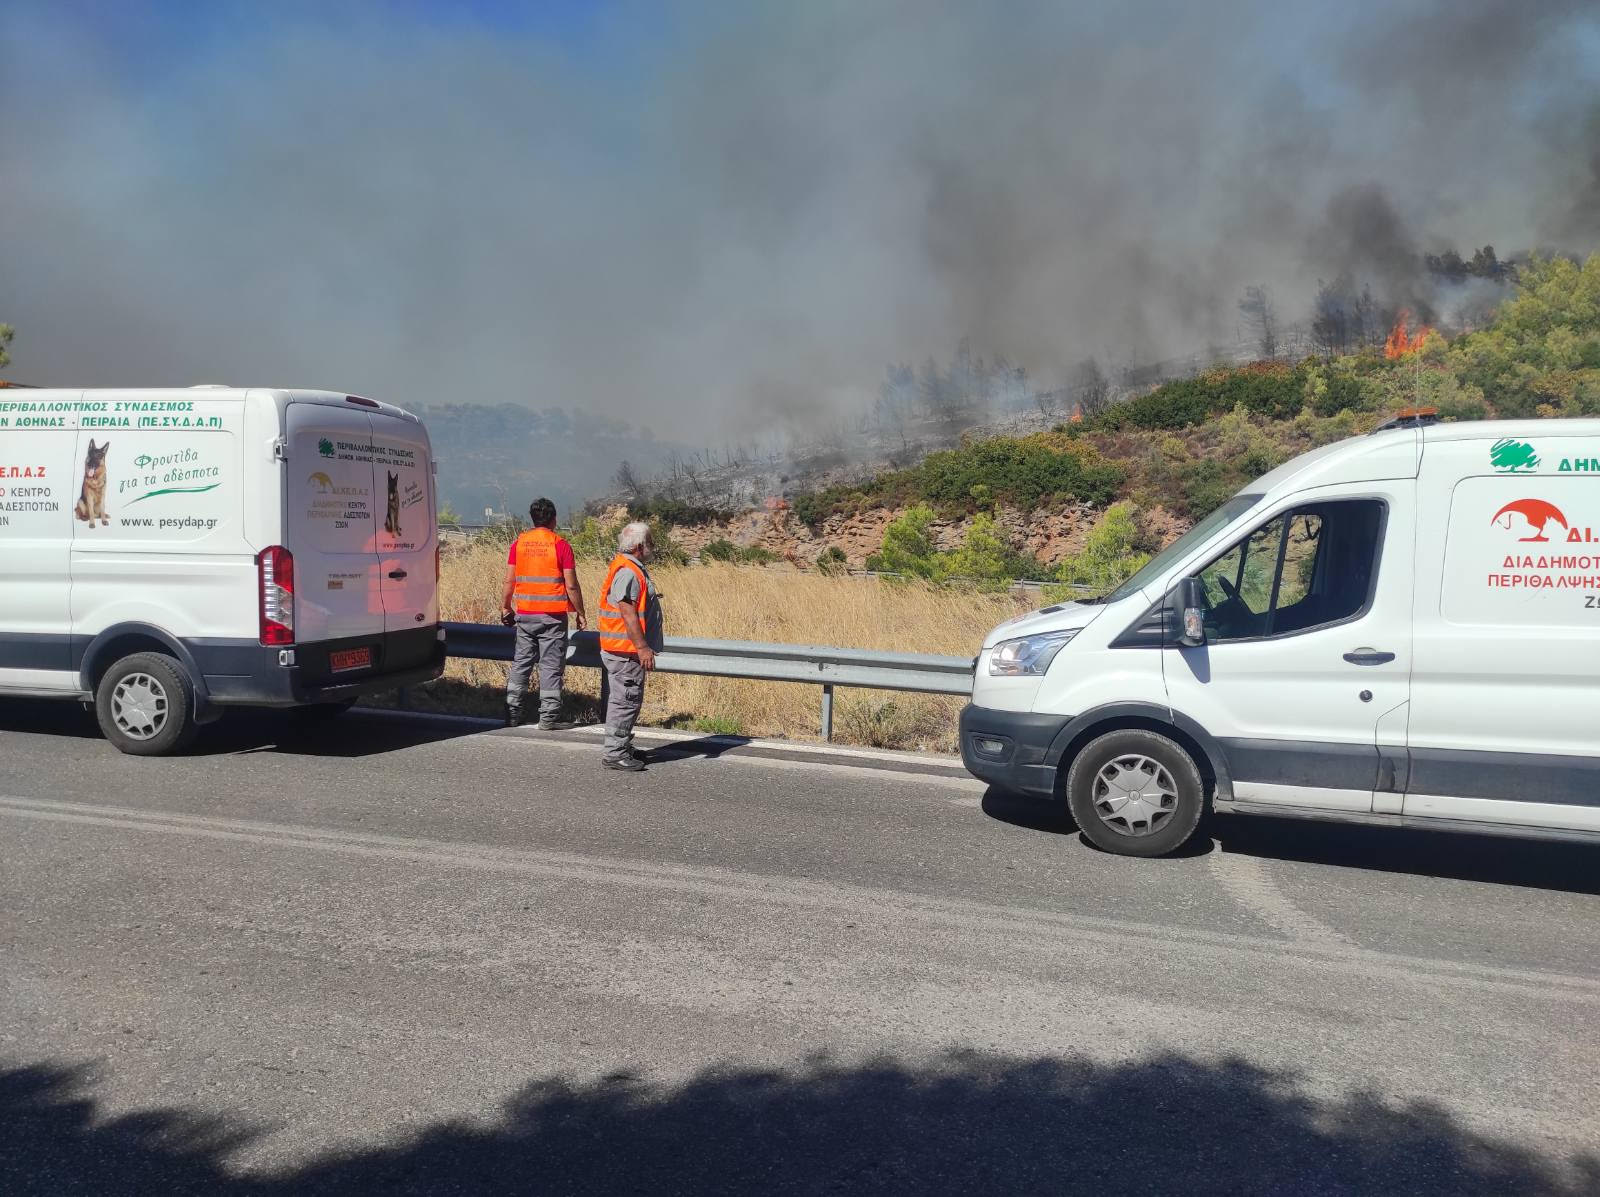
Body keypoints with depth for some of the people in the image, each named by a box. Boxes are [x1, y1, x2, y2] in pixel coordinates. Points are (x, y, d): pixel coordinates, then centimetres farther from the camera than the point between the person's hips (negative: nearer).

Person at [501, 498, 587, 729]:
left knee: (520, 664, 12)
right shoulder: (560, 544, -7)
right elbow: (571, 585, -8)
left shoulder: (519, 543, 3)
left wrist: (505, 607, 17)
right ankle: (547, 718, 2)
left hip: (525, 615, 3)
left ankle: (512, 714, 14)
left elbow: (509, 581, 4)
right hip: (553, 616, -3)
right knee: (551, 667, 2)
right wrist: (580, 613, 2)